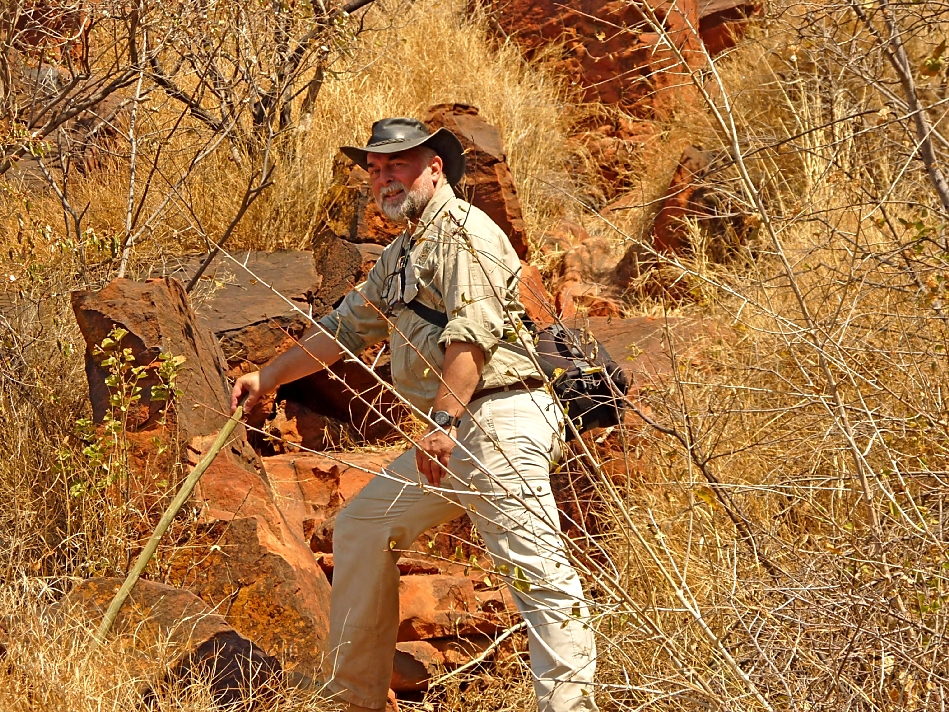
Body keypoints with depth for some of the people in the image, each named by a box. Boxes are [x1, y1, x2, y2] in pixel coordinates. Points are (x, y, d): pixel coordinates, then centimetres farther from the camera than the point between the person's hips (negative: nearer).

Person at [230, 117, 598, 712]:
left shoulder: (463, 230, -7)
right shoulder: (401, 255, 24)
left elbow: (473, 334, -20)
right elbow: (345, 328, 33)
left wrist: (443, 420, -28)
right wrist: (269, 377, 32)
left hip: (496, 422, -11)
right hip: (453, 434, 11)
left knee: (535, 568, -17)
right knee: (361, 529, 15)